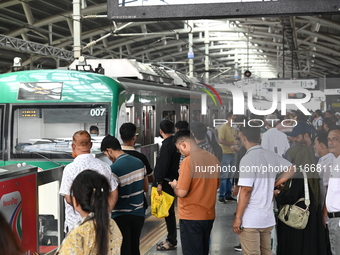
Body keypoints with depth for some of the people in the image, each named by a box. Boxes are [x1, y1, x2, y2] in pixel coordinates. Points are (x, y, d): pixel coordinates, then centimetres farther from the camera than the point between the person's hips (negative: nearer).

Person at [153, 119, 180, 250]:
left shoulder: (167, 144, -17)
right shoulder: (174, 142, 13)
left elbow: (163, 166, -22)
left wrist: (160, 183, -20)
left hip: (166, 184, -10)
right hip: (172, 181, 10)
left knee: (168, 212, -4)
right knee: (169, 211, 15)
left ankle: (172, 242, 2)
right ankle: (171, 239, 23)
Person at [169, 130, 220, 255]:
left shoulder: (188, 161, -18)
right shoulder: (214, 159, 4)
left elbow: (182, 193, -20)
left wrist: (175, 185, 1)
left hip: (191, 216, -7)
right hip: (209, 215, 7)